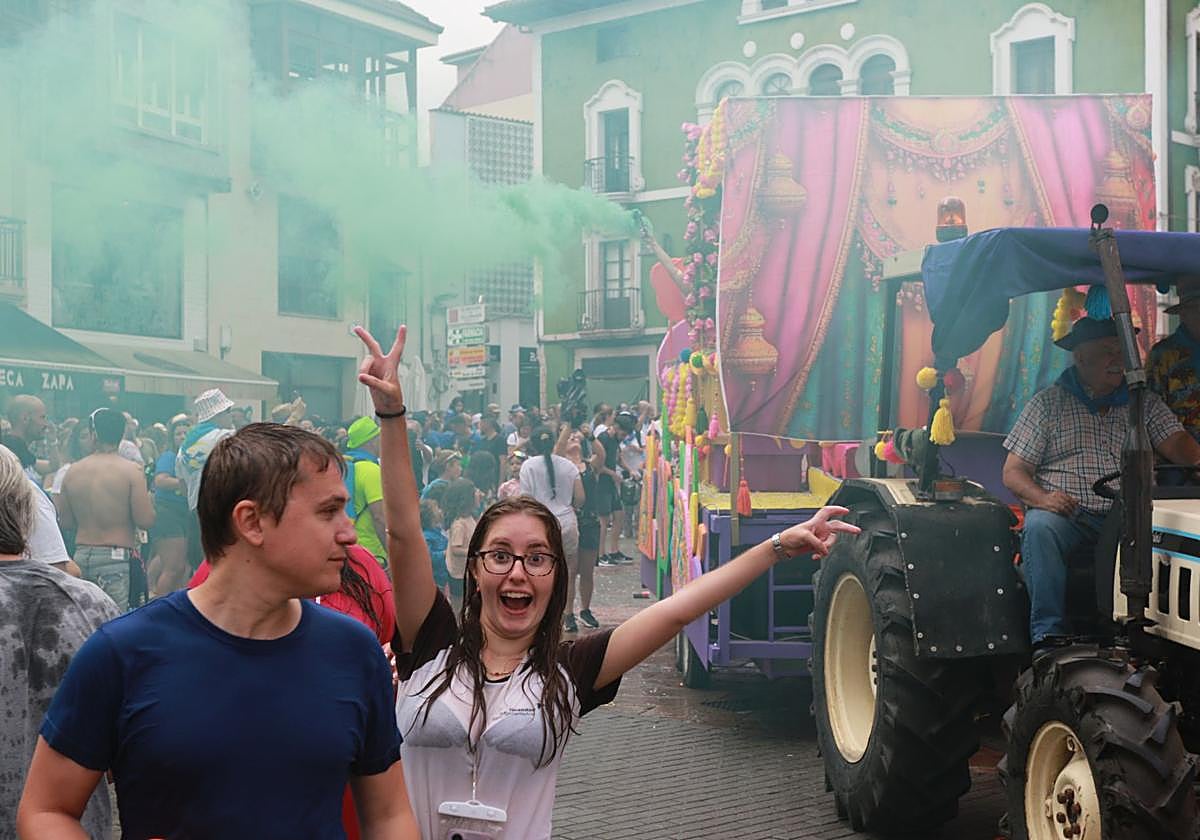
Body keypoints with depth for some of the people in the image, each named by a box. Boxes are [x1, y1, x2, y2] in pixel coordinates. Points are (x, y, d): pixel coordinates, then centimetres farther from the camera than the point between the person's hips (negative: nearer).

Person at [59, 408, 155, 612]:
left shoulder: (73, 472, 5)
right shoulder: (130, 470, -9)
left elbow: (66, 522, 11)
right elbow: (145, 521, -13)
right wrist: (148, 500, 7)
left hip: (81, 557, 5)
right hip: (117, 557, -5)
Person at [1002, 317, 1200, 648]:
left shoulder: (1145, 402, 19)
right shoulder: (1047, 403, 12)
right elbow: (1013, 472, 7)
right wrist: (1043, 498, -14)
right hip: (1066, 511, -1)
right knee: (1040, 527, -35)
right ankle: (1049, 636, -36)